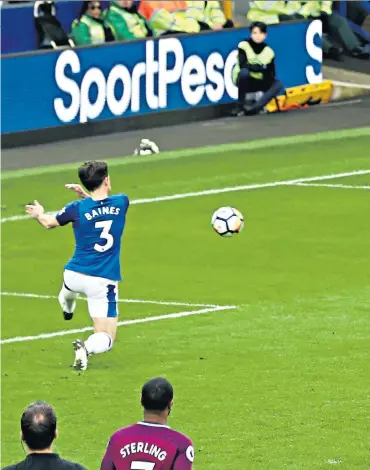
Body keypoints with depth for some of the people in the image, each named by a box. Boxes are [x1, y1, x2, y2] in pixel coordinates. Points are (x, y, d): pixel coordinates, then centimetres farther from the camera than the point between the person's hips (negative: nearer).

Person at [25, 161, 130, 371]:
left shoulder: (77, 208, -5)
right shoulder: (121, 202, -3)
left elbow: (49, 222, 16)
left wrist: (39, 214, 36)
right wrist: (85, 195, 20)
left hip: (75, 275, 2)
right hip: (104, 281, -2)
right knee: (106, 338, 1)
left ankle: (67, 306, 69)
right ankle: (86, 347, -30)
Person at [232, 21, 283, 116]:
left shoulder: (268, 51, -1)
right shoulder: (244, 46, -11)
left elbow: (271, 73, -1)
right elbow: (243, 65, -25)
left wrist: (268, 76, -24)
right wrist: (261, 68, -32)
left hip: (259, 83, 4)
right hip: (245, 81, -4)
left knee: (278, 84, -19)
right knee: (244, 71, -35)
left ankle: (254, 108, -32)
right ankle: (240, 105, -26)